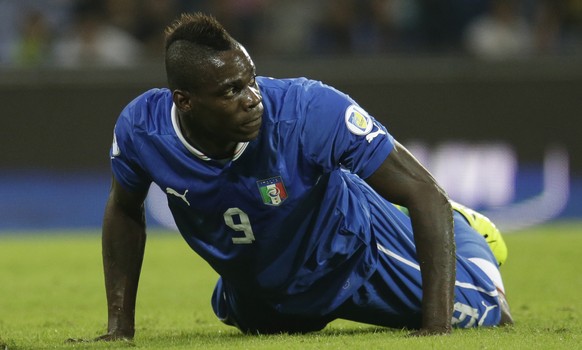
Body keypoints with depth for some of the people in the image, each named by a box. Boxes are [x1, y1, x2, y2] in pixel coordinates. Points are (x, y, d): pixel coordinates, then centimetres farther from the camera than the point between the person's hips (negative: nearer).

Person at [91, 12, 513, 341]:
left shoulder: (311, 111, -41)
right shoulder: (141, 129, -31)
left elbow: (426, 193, -37)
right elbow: (125, 210, -6)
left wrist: (436, 328, -42)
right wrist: (120, 328, -7)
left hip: (351, 254, -4)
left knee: (476, 309, -6)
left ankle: (456, 229, 29)